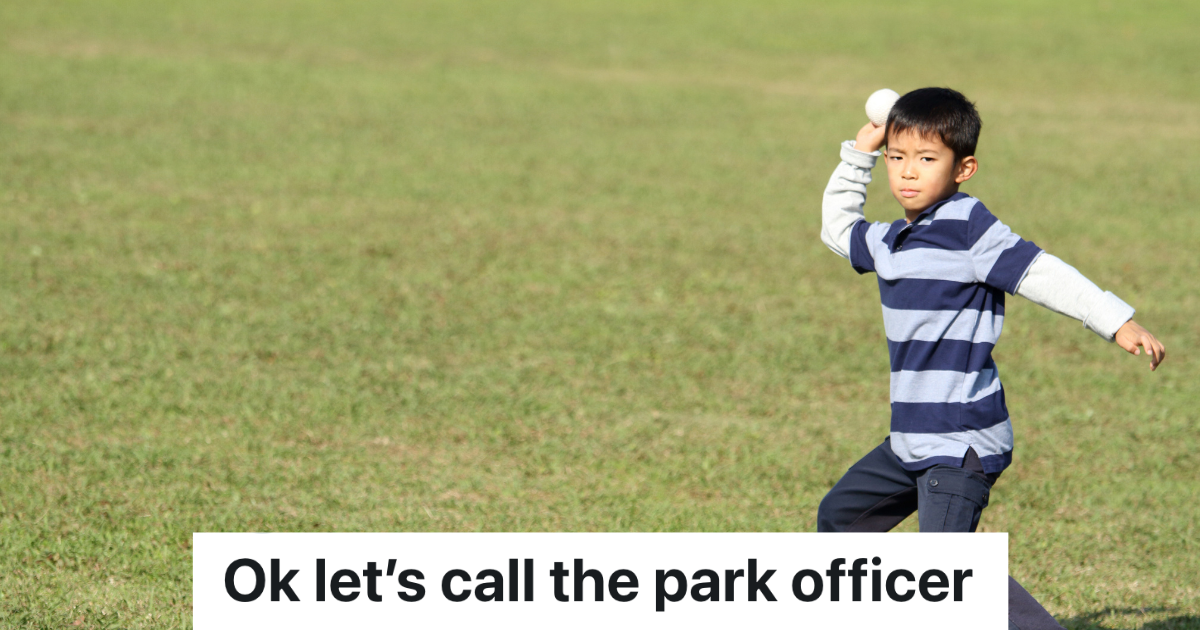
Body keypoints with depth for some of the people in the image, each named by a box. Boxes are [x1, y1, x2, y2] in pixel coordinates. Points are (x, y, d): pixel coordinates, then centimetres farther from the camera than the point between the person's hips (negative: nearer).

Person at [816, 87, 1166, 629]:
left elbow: (1042, 275, -18)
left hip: (962, 442, -9)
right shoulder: (892, 241, 12)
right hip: (913, 441, 9)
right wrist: (860, 152, 23)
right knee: (841, 514, 23)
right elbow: (836, 227, 32)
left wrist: (1118, 323, -26)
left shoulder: (968, 226, -13)